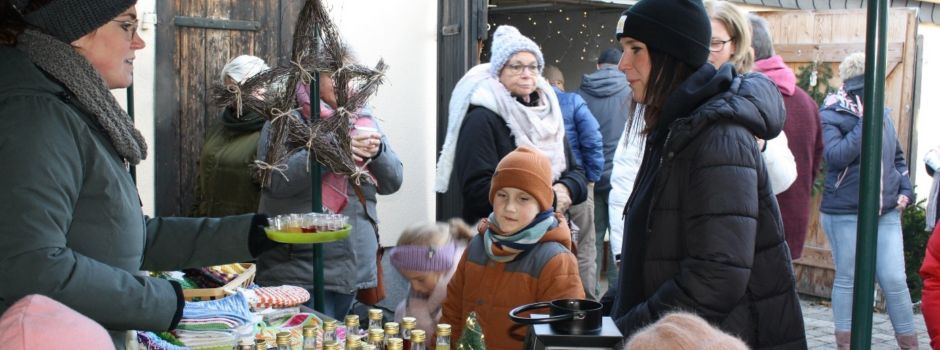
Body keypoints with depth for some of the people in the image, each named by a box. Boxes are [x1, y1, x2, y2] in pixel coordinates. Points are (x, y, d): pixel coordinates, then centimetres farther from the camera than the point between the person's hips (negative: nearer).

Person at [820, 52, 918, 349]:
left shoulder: (882, 115, 9)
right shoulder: (831, 116, -8)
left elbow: (897, 157, 22)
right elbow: (835, 156, -23)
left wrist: (905, 190, 9)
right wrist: (865, 124, -21)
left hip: (886, 213, 4)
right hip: (845, 213, -4)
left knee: (895, 279, 0)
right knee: (848, 280, 6)